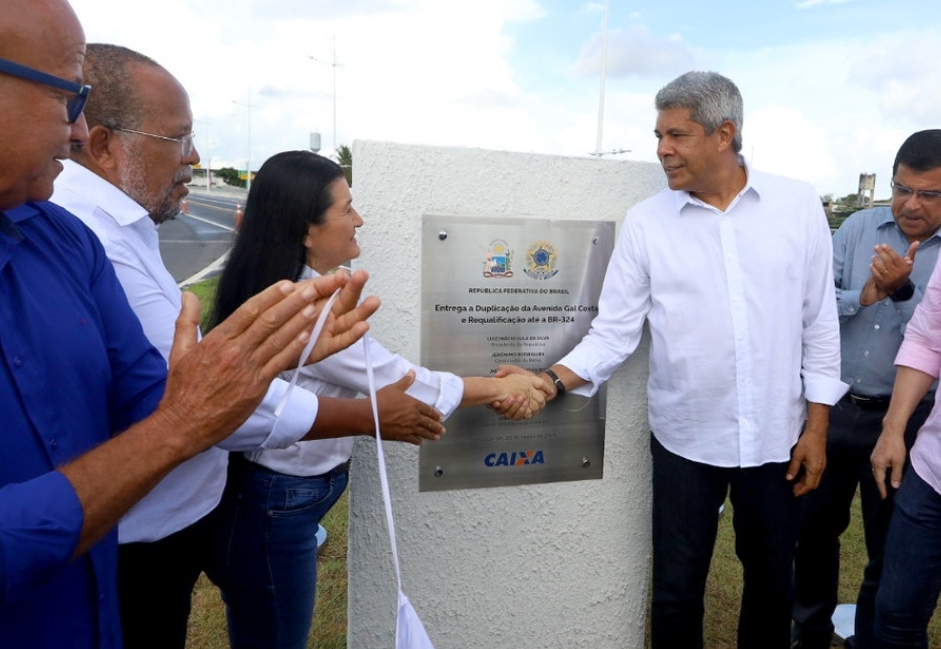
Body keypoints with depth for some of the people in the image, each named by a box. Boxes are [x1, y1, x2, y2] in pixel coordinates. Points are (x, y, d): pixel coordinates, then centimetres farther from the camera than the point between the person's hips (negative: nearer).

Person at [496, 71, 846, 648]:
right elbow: (614, 333, -7)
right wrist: (553, 381, -23)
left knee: (773, 582, 20)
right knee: (677, 591, 12)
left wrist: (817, 427, 1)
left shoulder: (799, 205, -3)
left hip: (777, 438, 2)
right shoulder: (645, 223, -6)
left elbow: (820, 323, 1)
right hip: (686, 441, -1)